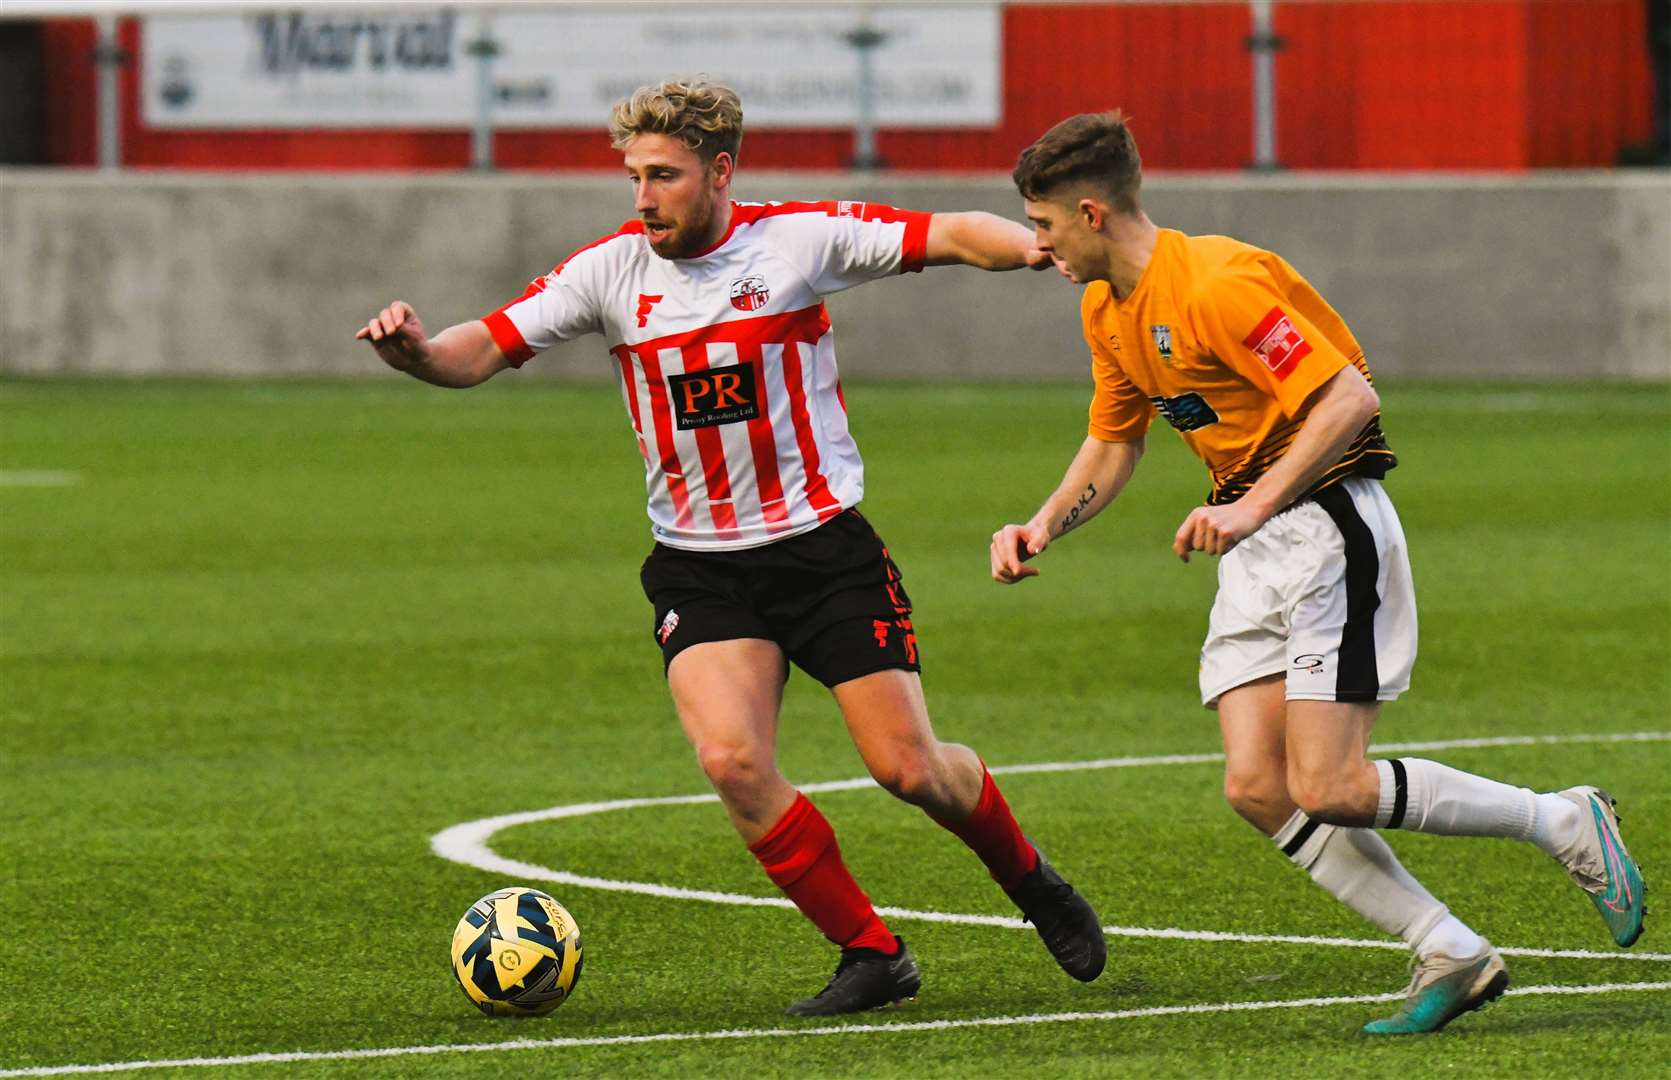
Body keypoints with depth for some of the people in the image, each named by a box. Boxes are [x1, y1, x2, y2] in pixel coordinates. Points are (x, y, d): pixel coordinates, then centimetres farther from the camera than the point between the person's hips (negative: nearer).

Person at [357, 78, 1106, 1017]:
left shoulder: (801, 239, -8)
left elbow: (952, 237, -10)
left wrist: (1035, 246, -30)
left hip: (825, 543, -2)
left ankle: (1028, 876, 29)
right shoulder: (611, 271, -2)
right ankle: (873, 955, -5)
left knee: (910, 768, -4)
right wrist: (417, 351, -25)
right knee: (731, 758, -20)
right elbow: (486, 349, -3)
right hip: (700, 567, 2)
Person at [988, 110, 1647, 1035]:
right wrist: (1045, 525, 8)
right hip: (1252, 545, 9)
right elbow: (1113, 442, 24)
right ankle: (1450, 956, -2)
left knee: (1329, 789, -15)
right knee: (1256, 788, -6)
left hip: (1328, 524, -9)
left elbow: (1350, 399, -25)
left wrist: (1252, 508, -29)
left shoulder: (1215, 285, -20)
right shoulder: (1106, 309, 10)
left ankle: (1567, 824, 3)